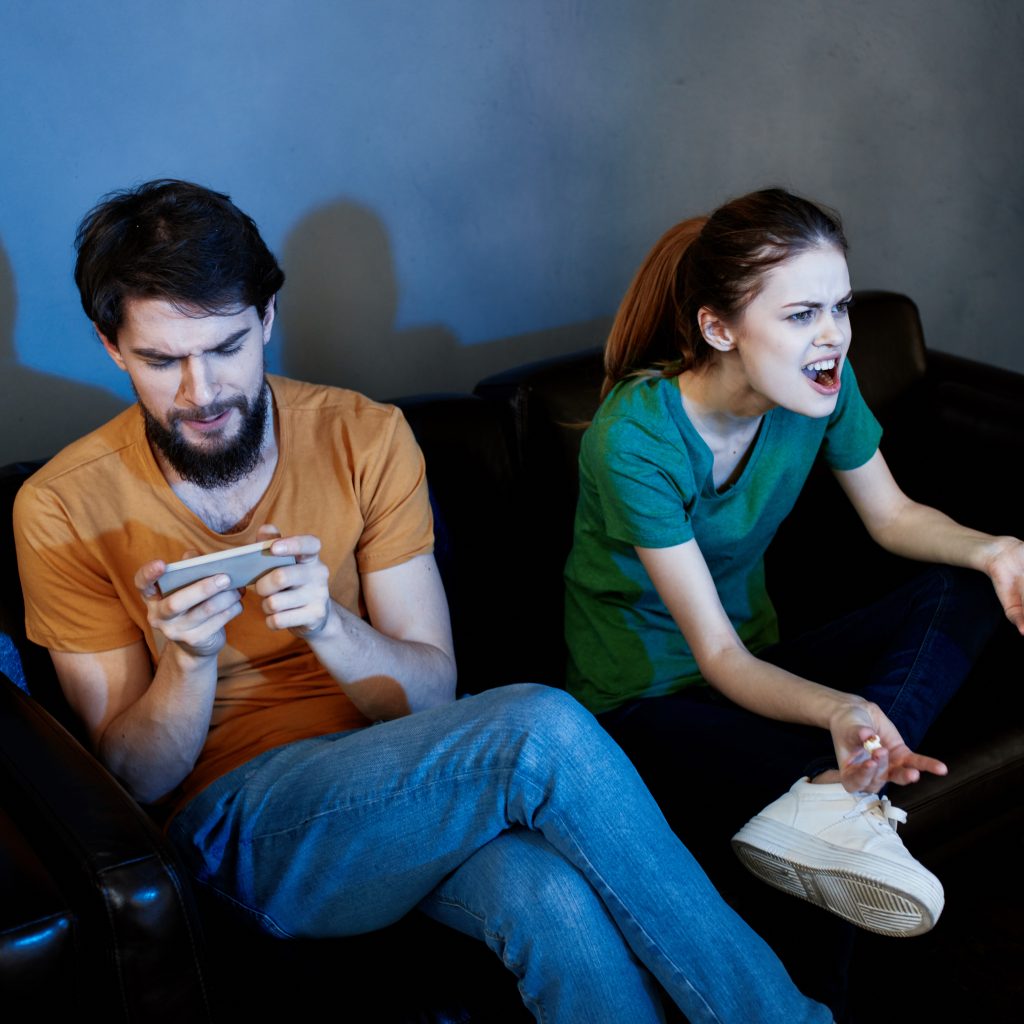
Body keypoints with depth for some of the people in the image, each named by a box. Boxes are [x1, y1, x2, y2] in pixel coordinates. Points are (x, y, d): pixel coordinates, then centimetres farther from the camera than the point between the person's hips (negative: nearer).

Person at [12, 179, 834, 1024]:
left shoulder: (366, 437, -1)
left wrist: (325, 623, -22)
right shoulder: (62, 510, -4)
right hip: (236, 823, -2)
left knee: (554, 900, -36)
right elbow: (135, 779, -2)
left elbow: (432, 688, -1)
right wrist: (187, 660, -23)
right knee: (540, 729, -31)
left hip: (397, 773, 2)